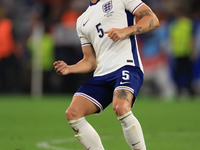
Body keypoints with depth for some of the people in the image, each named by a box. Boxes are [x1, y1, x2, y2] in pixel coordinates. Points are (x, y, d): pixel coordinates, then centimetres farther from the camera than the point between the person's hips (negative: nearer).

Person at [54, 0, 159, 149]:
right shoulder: (82, 21, 25)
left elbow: (153, 20, 1)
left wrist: (125, 31, -13)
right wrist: (69, 68, 5)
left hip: (126, 65, -6)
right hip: (102, 74, 6)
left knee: (121, 108, -33)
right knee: (73, 113, -12)